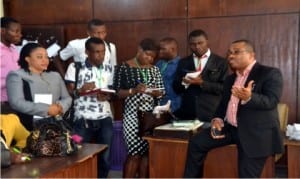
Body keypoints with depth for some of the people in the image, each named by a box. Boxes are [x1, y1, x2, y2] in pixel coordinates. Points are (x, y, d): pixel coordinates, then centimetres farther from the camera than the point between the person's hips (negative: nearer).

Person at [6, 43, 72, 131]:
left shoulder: (55, 76, 22)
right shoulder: (16, 76, 4)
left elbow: (67, 98, 18)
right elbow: (17, 103, -9)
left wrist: (60, 106, -6)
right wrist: (47, 109, -15)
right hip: (30, 126, -5)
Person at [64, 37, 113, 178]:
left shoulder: (108, 70, 10)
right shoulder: (75, 67, -2)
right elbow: (68, 93, -2)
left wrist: (107, 96, -8)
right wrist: (81, 90, -21)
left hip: (105, 119, 3)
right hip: (83, 120, -3)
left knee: (104, 157, 7)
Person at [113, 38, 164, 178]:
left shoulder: (154, 69, 11)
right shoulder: (124, 67, -3)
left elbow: (161, 92, 12)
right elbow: (116, 92, -6)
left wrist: (155, 92, -10)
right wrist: (133, 90, -20)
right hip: (133, 115, -4)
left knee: (146, 152, 5)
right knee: (135, 153, -7)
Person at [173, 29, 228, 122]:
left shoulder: (220, 62, 2)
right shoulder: (183, 62, 12)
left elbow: (224, 88, -5)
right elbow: (176, 87, 10)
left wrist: (202, 83, -15)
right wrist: (184, 82, -12)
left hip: (211, 114, -2)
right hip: (187, 114, 2)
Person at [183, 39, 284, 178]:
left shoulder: (270, 73, -6)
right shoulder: (230, 79, 17)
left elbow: (271, 101, -18)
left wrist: (249, 98, -37)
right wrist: (217, 119, 0)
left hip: (256, 132, -7)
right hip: (230, 128, 7)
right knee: (196, 143, -2)